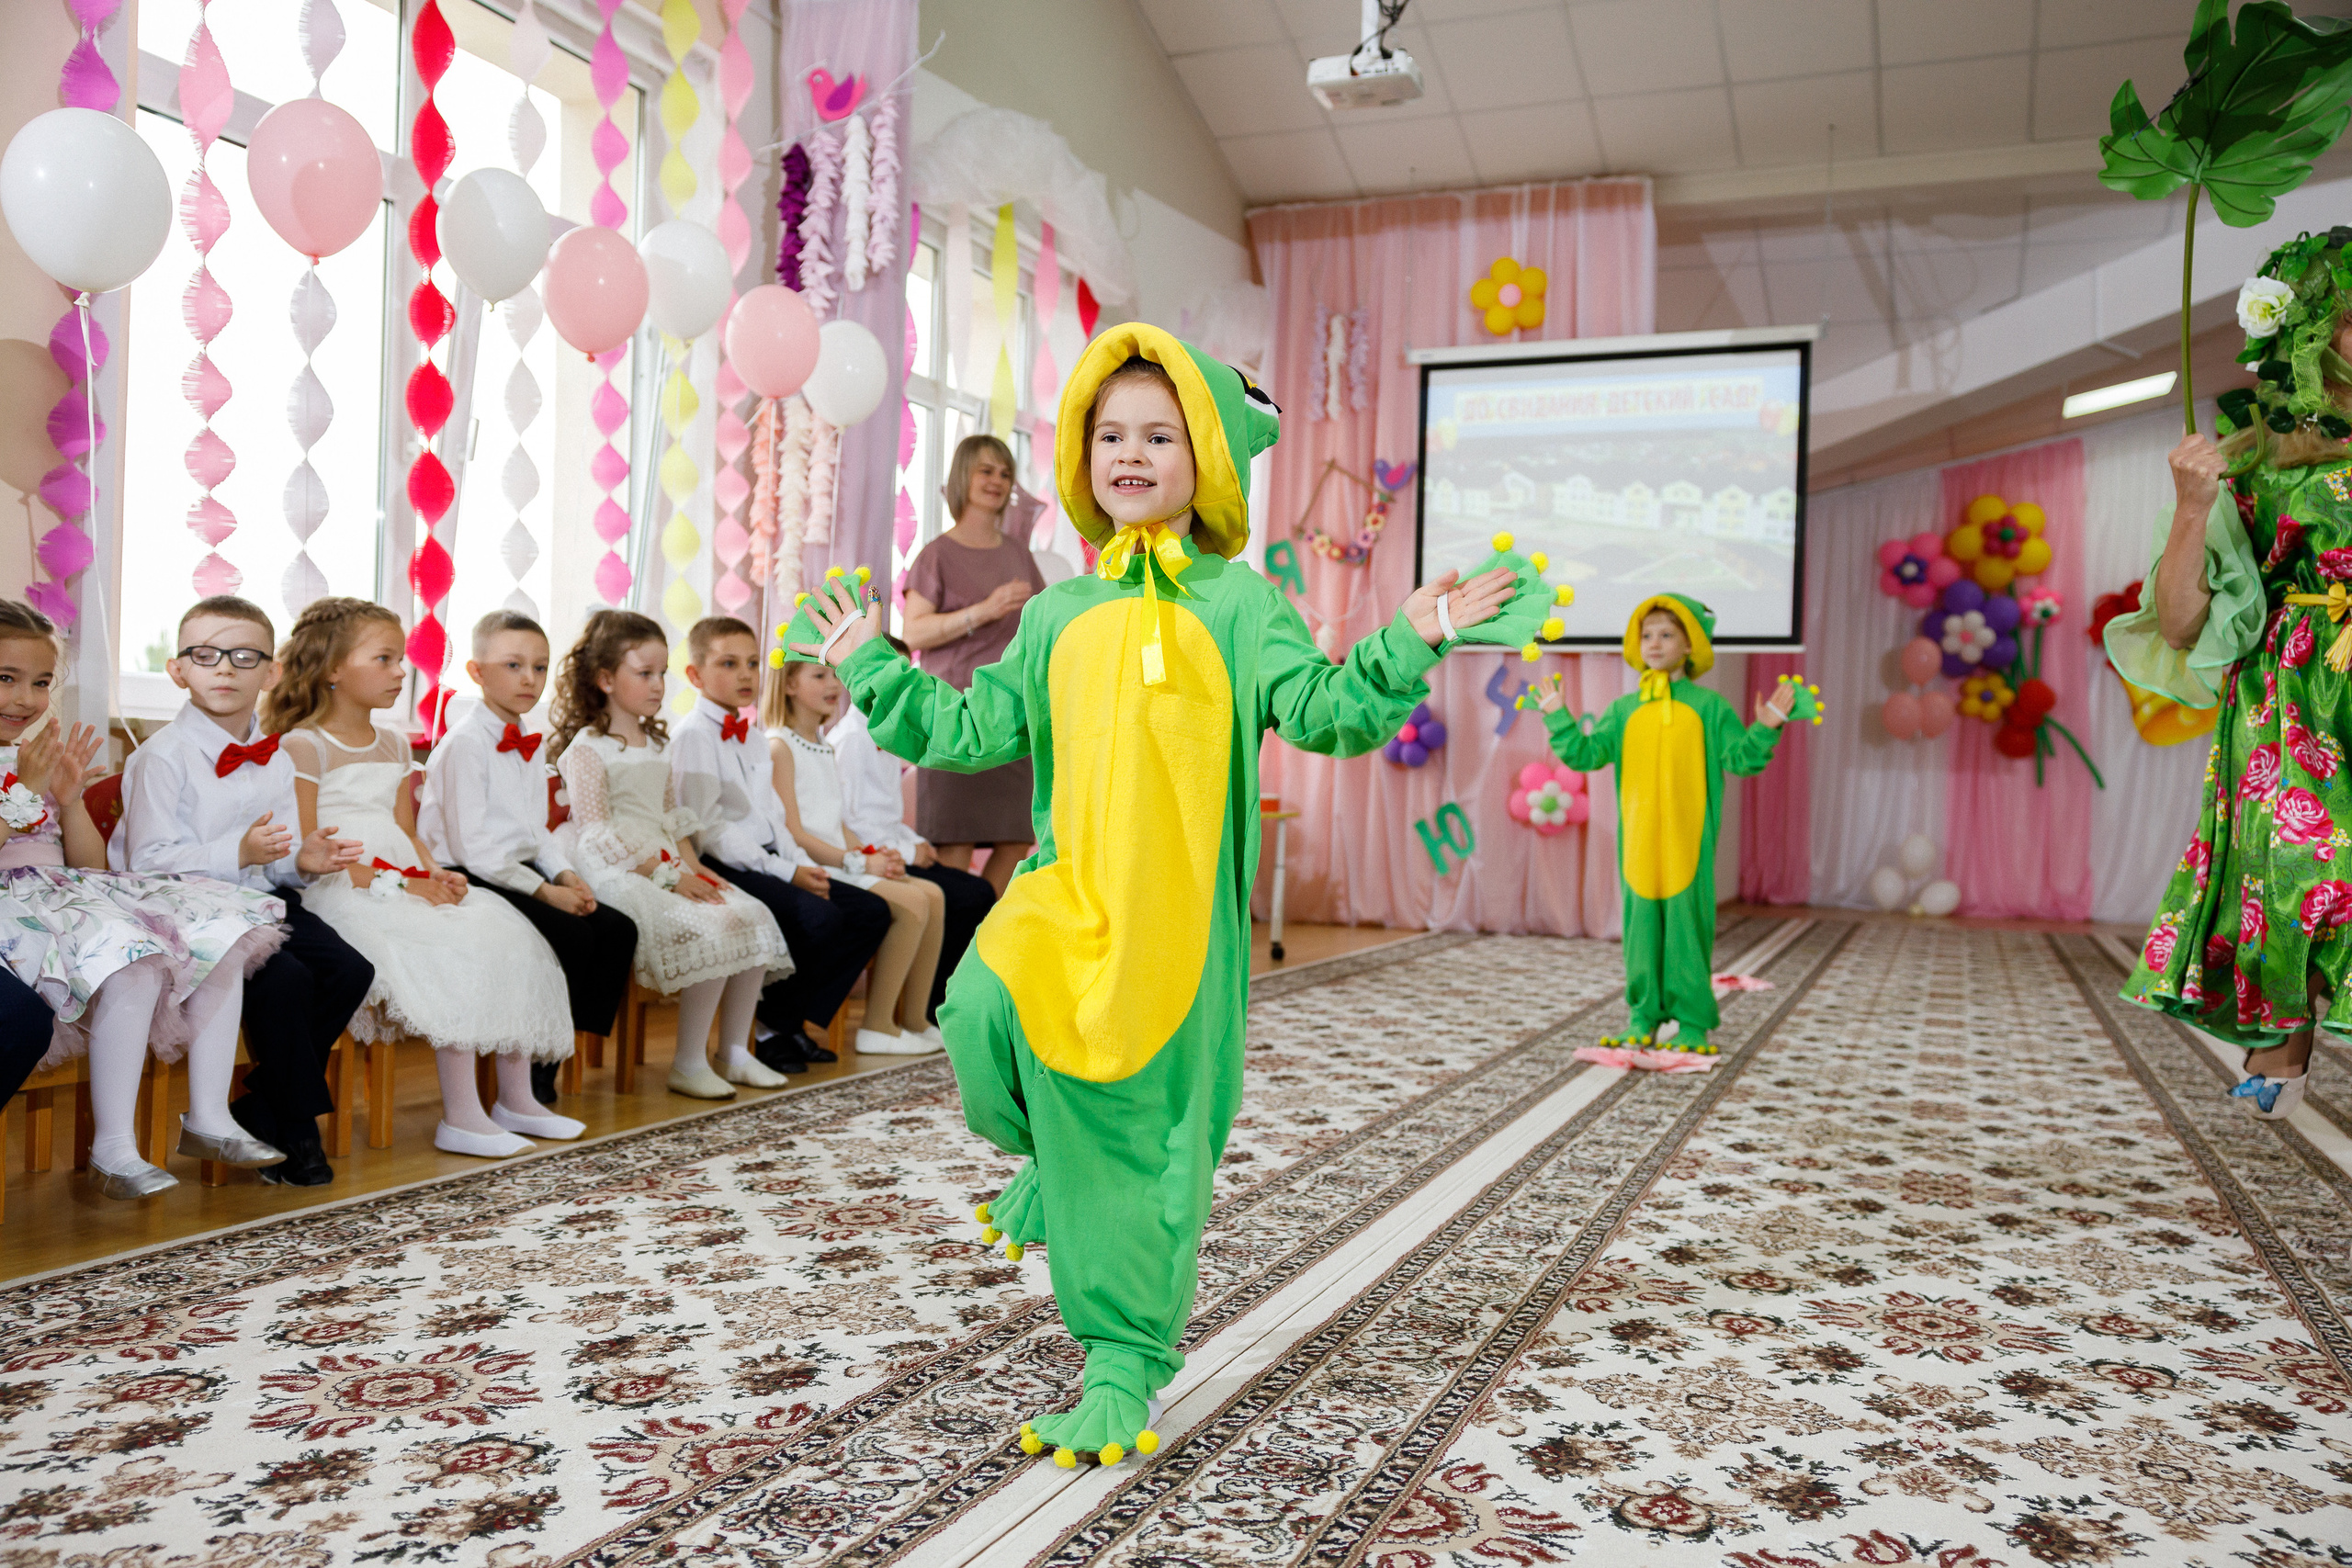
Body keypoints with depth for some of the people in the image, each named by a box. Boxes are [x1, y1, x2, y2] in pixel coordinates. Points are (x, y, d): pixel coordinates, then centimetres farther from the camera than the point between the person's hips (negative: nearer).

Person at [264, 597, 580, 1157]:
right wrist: (394, 885, -19)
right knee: (452, 950, -28)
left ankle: (516, 1098, -3)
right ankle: (460, 1118, -24)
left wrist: (436, 874, -3)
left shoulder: (394, 745, 20)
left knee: (506, 937, -10)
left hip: (404, 885, 8)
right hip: (344, 894, -8)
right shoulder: (302, 745, -6)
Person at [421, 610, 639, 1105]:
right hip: (471, 879, -9)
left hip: (520, 874, 9)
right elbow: (472, 846, -18)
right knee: (571, 937, -26)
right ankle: (526, 1066, -10)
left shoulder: (528, 746, 16)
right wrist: (544, 891, -18)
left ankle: (550, 1056, 0)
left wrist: (564, 874, 1)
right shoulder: (463, 744, -12)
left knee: (618, 930, -6)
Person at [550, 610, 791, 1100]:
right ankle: (688, 1064, -16)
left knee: (755, 917, -9)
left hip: (666, 864, 8)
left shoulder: (655, 744, 20)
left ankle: (734, 1051, 0)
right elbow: (599, 834, -15)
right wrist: (669, 875, -18)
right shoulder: (586, 748, -6)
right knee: (715, 930, -27)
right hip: (618, 872, -8)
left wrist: (692, 865, 3)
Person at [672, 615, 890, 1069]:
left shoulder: (751, 737, 21)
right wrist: (785, 873, -19)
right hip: (725, 868, -9)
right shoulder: (694, 735, -8)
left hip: (768, 863, 9)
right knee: (819, 917, -30)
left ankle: (801, 1022, 4)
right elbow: (707, 828, -17)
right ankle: (773, 1027, -10)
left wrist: (805, 867, 4)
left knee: (872, 912, 0)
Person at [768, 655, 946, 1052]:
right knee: (912, 902, -22)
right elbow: (793, 834, -15)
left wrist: (872, 854, 1)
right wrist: (860, 862, -16)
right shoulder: (780, 747, -7)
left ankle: (915, 1020, -2)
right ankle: (877, 1028, -16)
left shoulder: (826, 750, 22)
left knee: (933, 895, -5)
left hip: (840, 863, 9)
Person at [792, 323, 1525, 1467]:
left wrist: (1406, 642, -16)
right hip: (1065, 890, 3)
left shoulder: (1237, 603, 5)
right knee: (985, 1007, -26)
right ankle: (1051, 1159, 8)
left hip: (1177, 913, -3)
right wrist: (871, 668, 23)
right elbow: (974, 729, 20)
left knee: (1146, 1145, -1)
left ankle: (1125, 1366, 16)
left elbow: (1324, 712, -4)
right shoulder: (1059, 614, 15)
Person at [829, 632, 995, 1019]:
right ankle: (933, 1008, -6)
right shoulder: (851, 738, -12)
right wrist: (905, 852, -14)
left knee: (981, 894, -3)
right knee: (969, 898, -18)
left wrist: (916, 842, 8)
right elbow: (849, 819, -17)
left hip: (896, 850, 10)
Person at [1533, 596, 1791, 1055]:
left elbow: (1740, 759, 1)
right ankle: (1644, 1018, 15)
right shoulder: (1625, 710, 10)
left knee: (1687, 922, -2)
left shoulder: (1709, 706, 4)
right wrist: (1559, 717, -3)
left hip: (1688, 841, -3)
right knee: (1642, 923, 6)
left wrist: (1766, 728, -14)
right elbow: (1586, 754, 6)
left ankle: (1692, 1023, 6)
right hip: (1638, 839, 3)